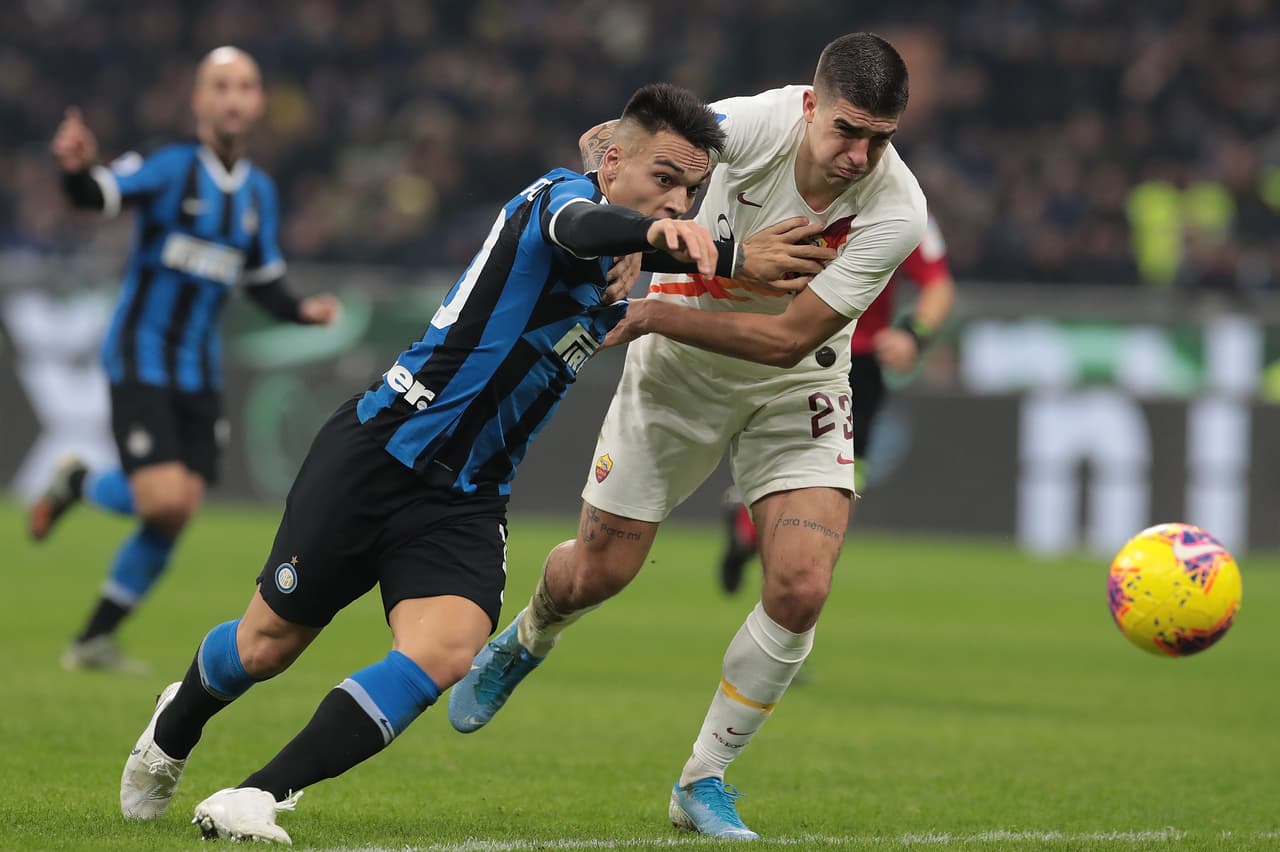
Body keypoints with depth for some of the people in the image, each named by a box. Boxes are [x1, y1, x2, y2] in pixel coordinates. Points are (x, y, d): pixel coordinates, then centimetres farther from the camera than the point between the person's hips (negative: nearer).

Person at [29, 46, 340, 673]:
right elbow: (97, 195, -27)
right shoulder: (171, 168, -11)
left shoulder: (259, 193, 8)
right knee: (163, 501, -20)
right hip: (140, 358, -6)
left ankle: (94, 641, 16)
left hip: (198, 372, 6)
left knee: (175, 519, 2)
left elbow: (264, 284, 18)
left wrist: (302, 311, -2)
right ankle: (79, 484, 13)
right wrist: (76, 169, -49)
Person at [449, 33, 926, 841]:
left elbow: (790, 337, -28)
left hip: (793, 387, 0)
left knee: (801, 590, -16)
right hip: (678, 374, 0)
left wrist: (658, 313, -29)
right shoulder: (759, 122, -29)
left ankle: (704, 781, 6)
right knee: (595, 572, 6)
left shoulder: (896, 211, -28)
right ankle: (524, 643, 46)